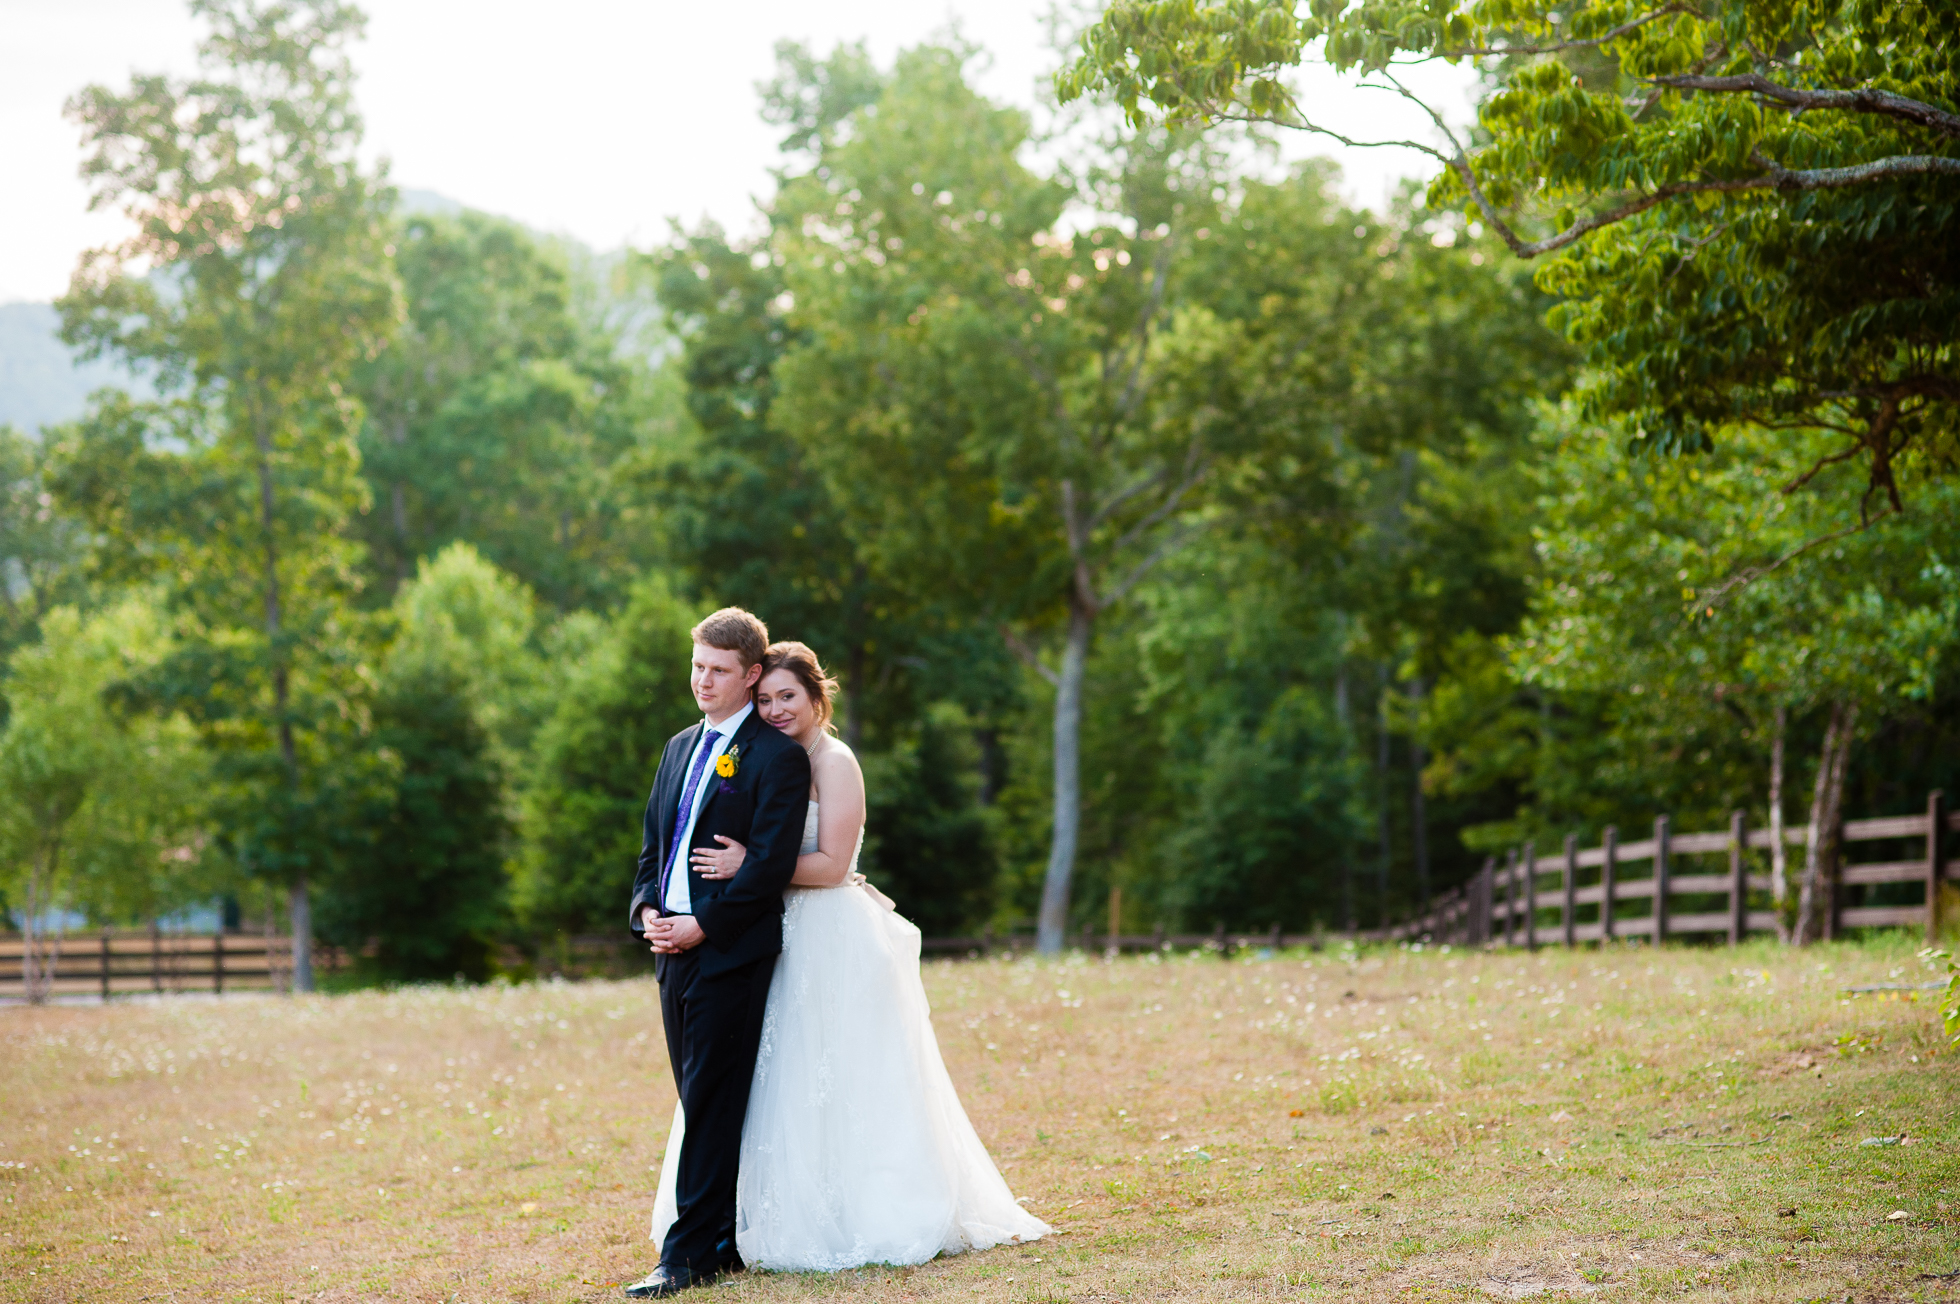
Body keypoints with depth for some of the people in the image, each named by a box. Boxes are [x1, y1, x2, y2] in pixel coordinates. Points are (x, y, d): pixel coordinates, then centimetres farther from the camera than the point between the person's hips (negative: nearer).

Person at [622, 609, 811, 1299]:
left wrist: (704, 924, -16)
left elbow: (772, 861, -13)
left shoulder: (778, 756, -6)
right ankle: (728, 1240, 16)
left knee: (712, 1100, -8)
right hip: (674, 946, 7)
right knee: (706, 1103, 10)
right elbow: (653, 844, 19)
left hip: (732, 950, -7)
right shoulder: (680, 748, 18)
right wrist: (647, 908, 1)